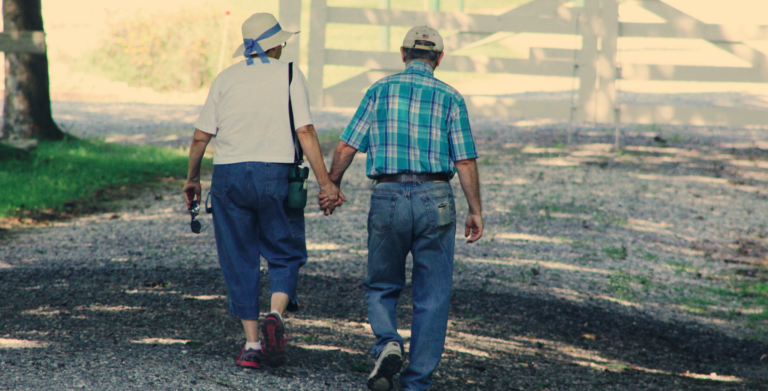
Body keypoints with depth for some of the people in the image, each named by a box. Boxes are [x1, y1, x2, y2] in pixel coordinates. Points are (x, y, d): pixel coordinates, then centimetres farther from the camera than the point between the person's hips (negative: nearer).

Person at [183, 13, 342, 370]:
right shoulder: (288, 75, 1)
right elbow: (305, 132, -8)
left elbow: (201, 136, 6)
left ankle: (251, 343, 4)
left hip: (228, 176, 2)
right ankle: (276, 315, -16)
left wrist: (192, 179, 19)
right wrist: (325, 182, -7)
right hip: (274, 173, -2)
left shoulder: (226, 78, 8)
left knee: (240, 261, 8)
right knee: (285, 254, 11)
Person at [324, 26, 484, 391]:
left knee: (381, 287, 17)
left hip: (388, 197, 0)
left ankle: (387, 344, -11)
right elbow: (465, 161, -2)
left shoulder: (379, 91, 5)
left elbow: (346, 147, 3)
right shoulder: (450, 98, 3)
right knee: (432, 298, 8)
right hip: (434, 198, 0)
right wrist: (475, 211, 5)